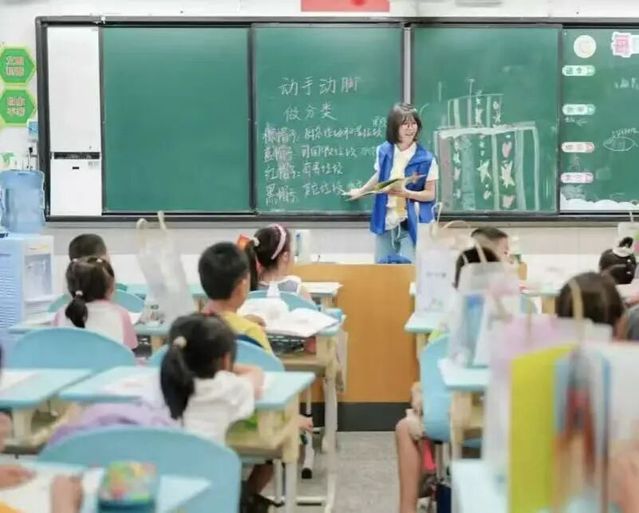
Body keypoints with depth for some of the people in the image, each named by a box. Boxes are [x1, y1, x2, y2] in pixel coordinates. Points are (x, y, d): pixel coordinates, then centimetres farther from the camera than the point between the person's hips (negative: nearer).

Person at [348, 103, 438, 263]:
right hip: (386, 222, 4)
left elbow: (430, 194, -5)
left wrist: (405, 192, -21)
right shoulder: (384, 151, 0)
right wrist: (361, 191, 35)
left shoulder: (426, 158, -10)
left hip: (412, 224, -4)